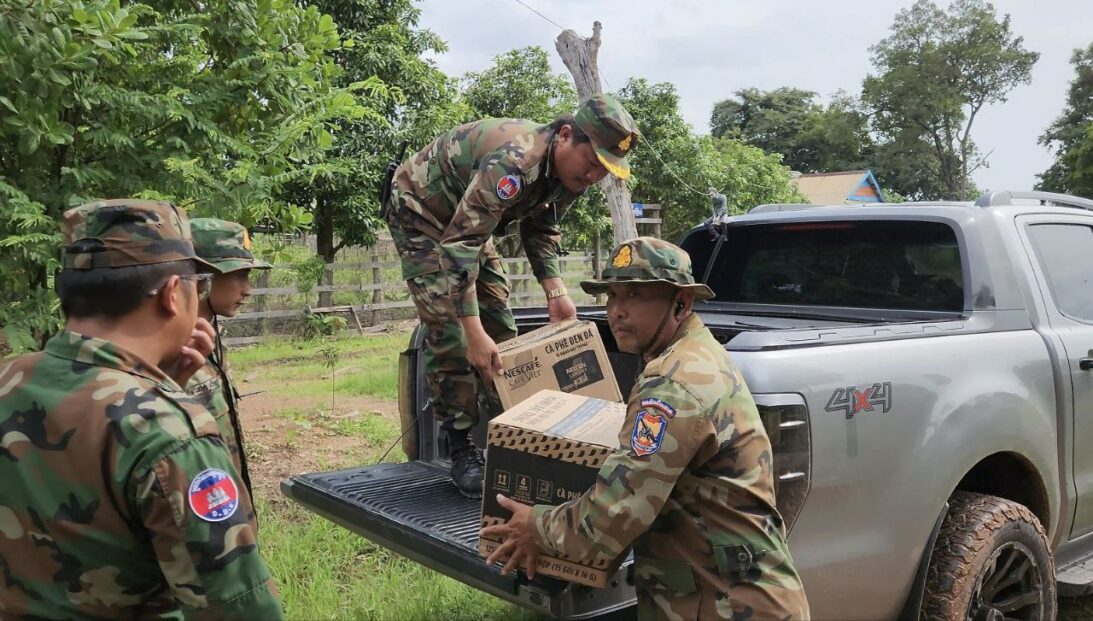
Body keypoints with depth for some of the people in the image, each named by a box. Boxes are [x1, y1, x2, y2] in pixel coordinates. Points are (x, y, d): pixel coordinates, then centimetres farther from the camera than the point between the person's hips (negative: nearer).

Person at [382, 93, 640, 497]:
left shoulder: (567, 169, -11)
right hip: (420, 212, -8)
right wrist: (474, 332, -43)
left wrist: (555, 291, -8)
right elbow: (458, 244, -41)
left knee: (500, 330, 3)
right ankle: (460, 450, -6)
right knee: (449, 333, -15)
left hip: (470, 222, 8)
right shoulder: (514, 162, -39)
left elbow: (540, 231, 6)